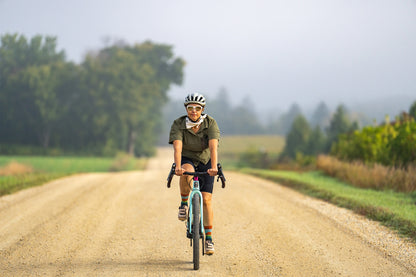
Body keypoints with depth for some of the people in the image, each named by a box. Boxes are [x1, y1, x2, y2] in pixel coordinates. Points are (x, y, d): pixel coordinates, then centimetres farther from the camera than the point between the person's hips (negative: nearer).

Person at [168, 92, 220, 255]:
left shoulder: (210, 123, -20)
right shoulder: (178, 124, -20)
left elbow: (213, 147, -32)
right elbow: (177, 147, -32)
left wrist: (214, 167, -47)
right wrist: (178, 167, -49)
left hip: (205, 161, 1)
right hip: (187, 160, 0)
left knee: (206, 199, -8)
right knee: (186, 173, -38)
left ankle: (209, 239, 0)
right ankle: (184, 204, -12)